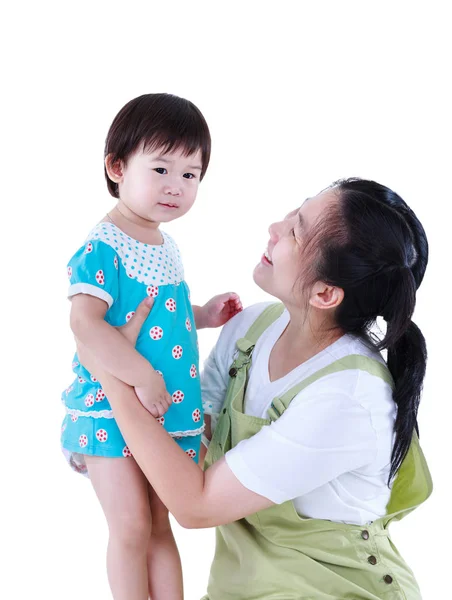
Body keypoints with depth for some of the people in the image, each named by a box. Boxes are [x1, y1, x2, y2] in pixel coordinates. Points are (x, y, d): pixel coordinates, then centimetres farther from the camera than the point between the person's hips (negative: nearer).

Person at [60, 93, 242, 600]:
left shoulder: (166, 246, 9)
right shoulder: (102, 248, -18)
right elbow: (85, 321, -28)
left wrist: (203, 316, 10)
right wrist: (143, 377, -29)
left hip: (167, 407, 7)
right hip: (111, 409, -7)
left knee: (160, 524, 15)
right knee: (131, 526, -1)